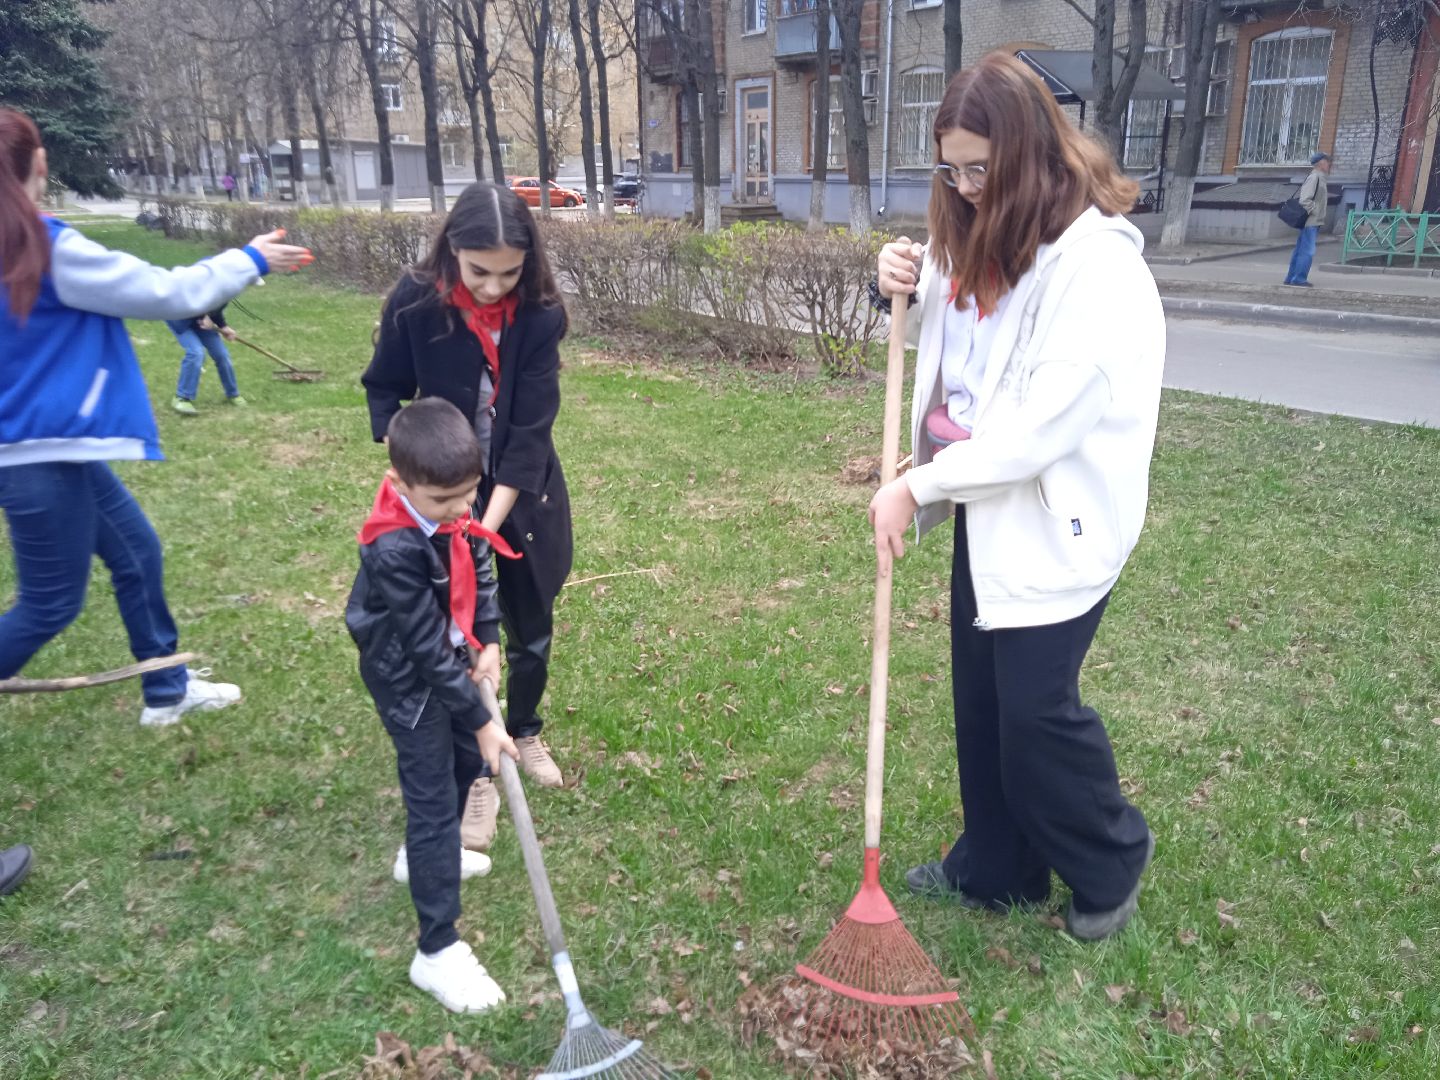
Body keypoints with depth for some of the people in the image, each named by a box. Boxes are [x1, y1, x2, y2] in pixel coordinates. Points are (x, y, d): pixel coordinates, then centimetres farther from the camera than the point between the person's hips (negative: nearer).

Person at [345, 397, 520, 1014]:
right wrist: (481, 720, -23)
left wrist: (488, 642, -5)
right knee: (433, 799, -4)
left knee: (467, 762, 24)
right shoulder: (394, 551, -35)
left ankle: (424, 855, 51)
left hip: (451, 661, 8)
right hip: (409, 681, -8)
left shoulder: (452, 507, -13)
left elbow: (480, 567, 5)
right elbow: (428, 650, -29)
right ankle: (437, 951, 7)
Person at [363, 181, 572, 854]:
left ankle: (525, 735, 42)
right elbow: (385, 392, -1)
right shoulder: (414, 302, -17)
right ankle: (478, 775, 22)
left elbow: (530, 429, -20)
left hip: (523, 495, 1)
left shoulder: (540, 315, -17)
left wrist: (489, 524, -28)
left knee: (532, 633, 14)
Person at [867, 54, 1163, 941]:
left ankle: (1109, 860, 29)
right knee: (980, 697, 15)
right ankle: (996, 868, 34)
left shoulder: (1098, 262, -21)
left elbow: (1043, 428, -26)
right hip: (986, 509, 9)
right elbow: (950, 338, 24)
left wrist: (917, 487, -19)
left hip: (1054, 522, -8)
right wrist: (910, 287, 1)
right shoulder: (983, 242, 6)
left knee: (1035, 704, 0)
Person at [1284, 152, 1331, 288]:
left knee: (1300, 250, 11)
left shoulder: (1319, 178, 15)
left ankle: (1291, 278, 15)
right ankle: (1299, 279, -8)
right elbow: (1304, 200, -21)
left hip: (1313, 222, 10)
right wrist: (1316, 212, -16)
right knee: (1307, 251, -10)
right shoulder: (1314, 177, -14)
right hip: (1311, 221, -10)